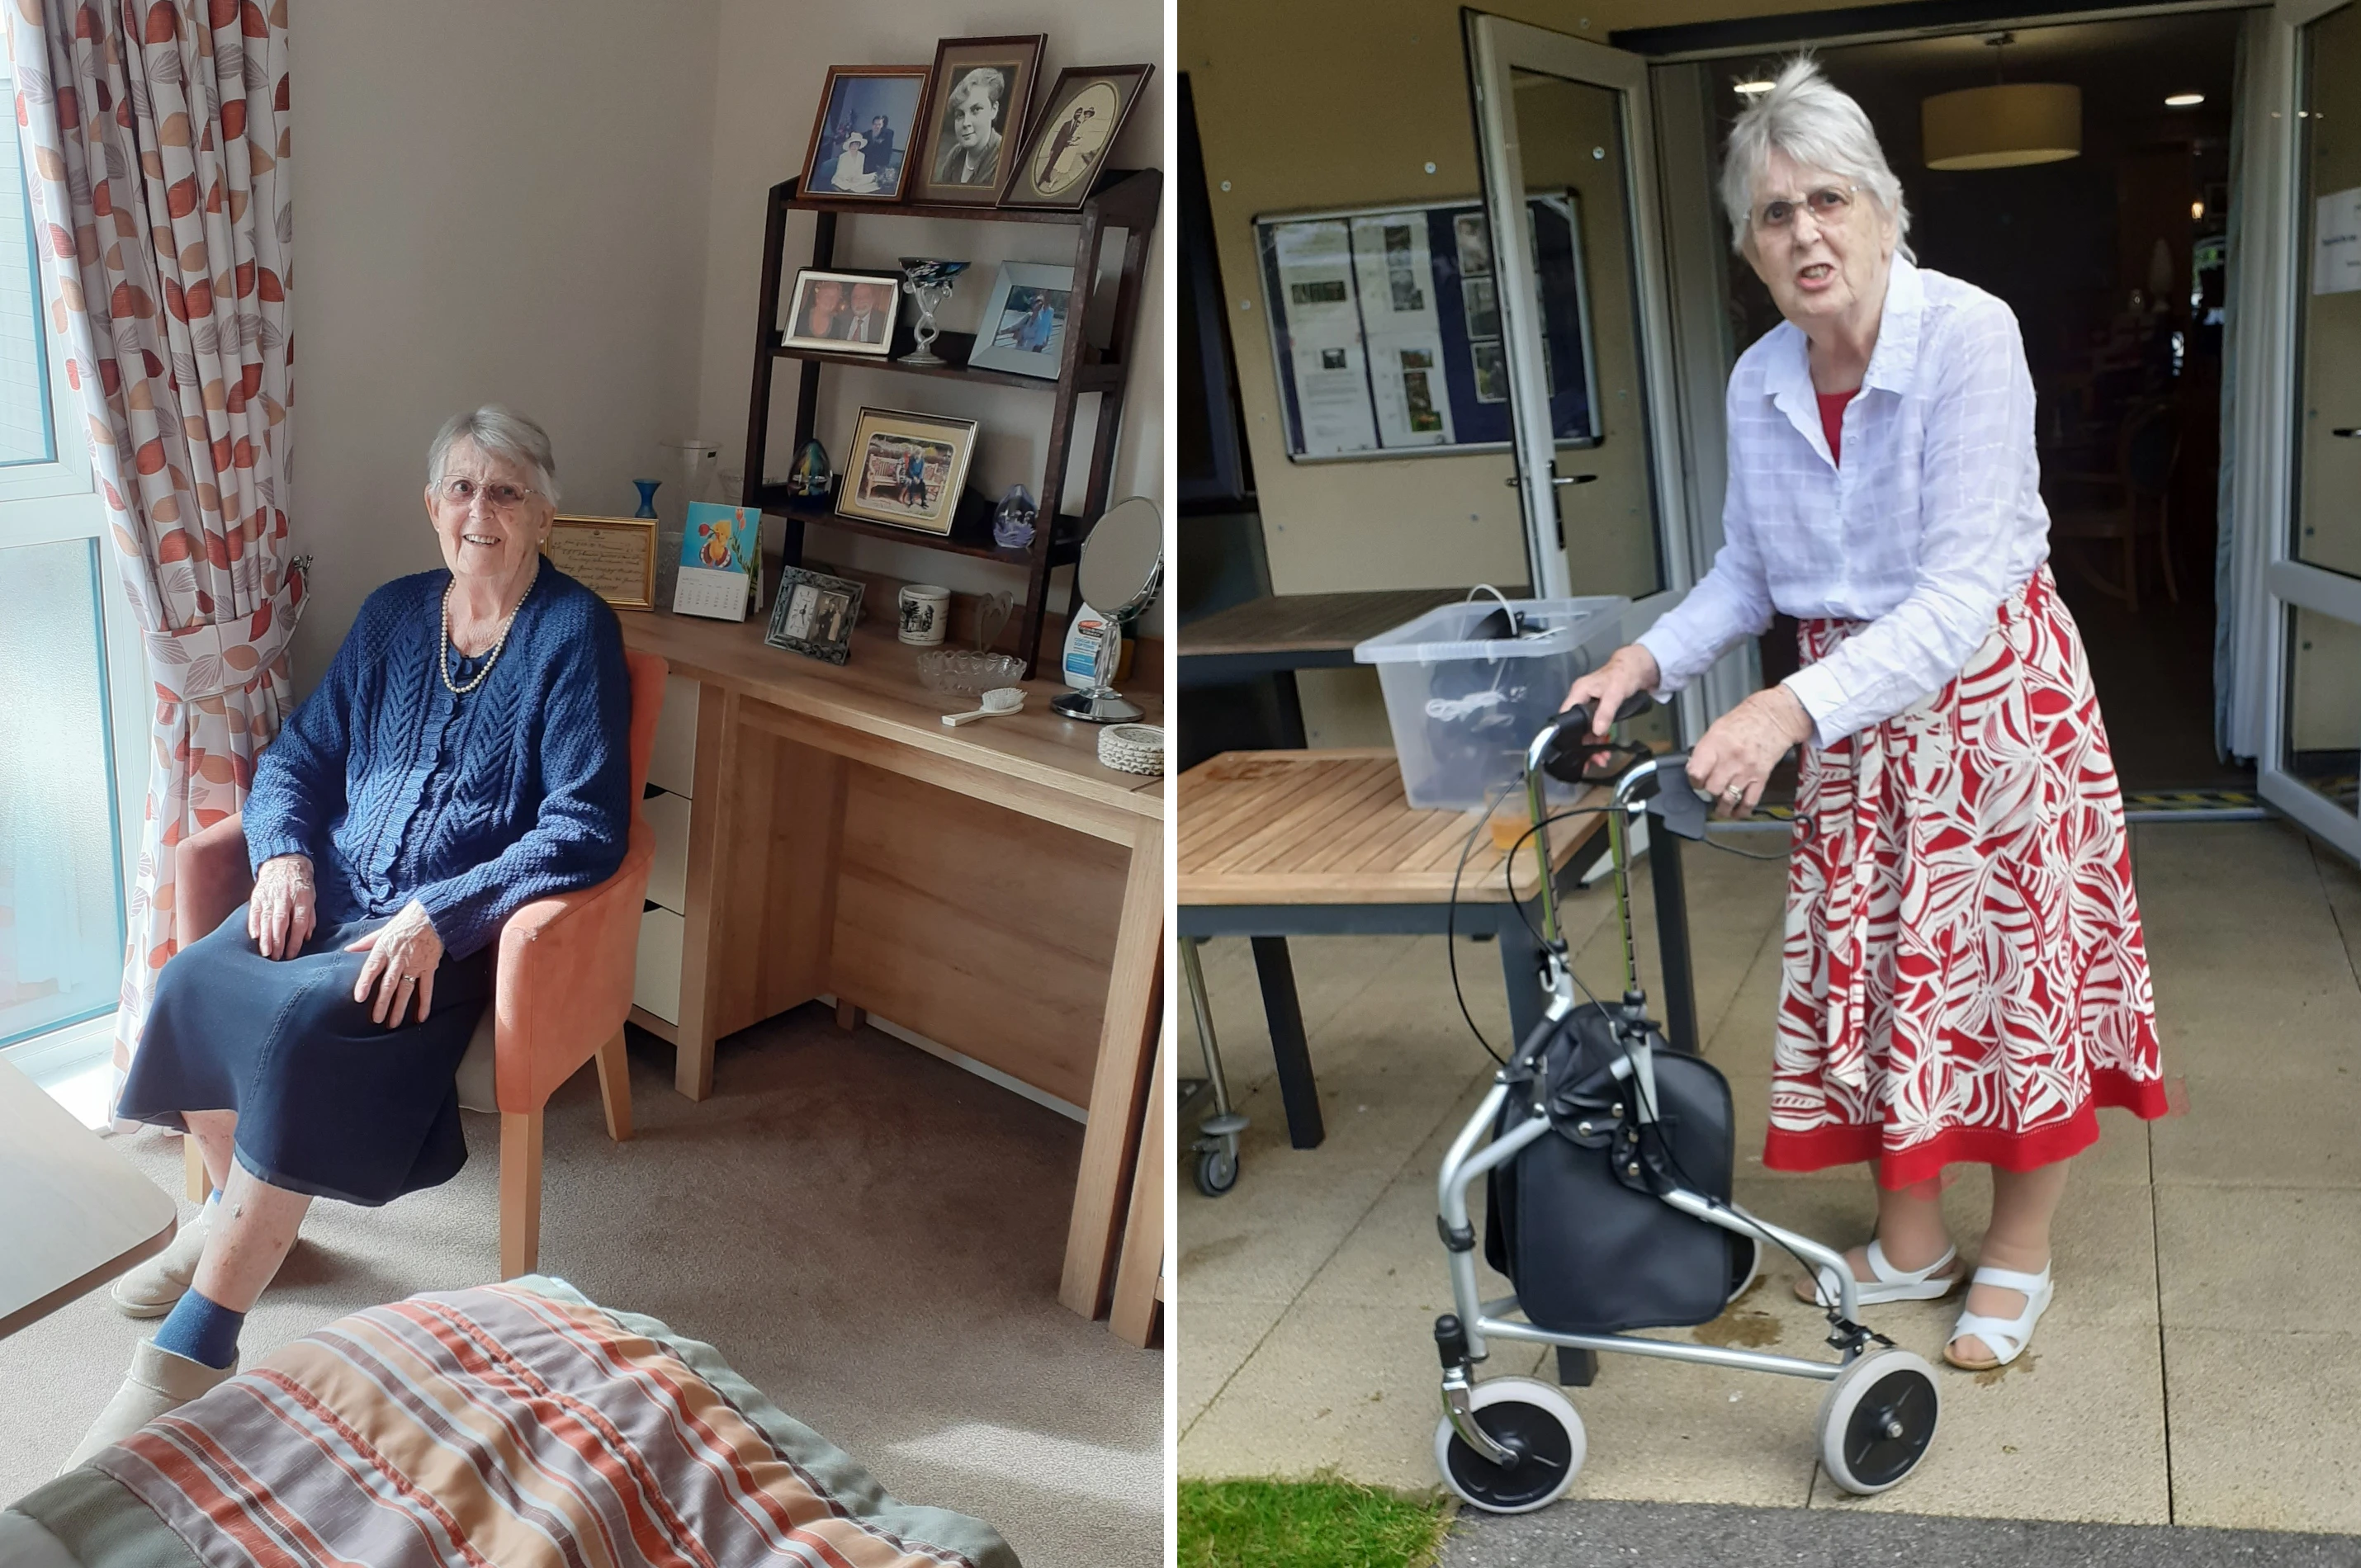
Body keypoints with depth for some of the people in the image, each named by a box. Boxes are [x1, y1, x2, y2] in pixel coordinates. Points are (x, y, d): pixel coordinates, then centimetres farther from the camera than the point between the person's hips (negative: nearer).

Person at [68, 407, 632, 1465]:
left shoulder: (574, 632, -5)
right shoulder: (394, 615, 13)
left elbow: (585, 825, -13)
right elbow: (299, 755, 17)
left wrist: (437, 917, -22)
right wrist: (284, 856, -5)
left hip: (464, 924, -5)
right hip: (337, 891, 6)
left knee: (303, 1020, -31)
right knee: (194, 979, -22)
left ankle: (196, 1346, -24)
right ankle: (231, 1210, 5)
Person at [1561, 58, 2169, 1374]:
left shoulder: (1970, 335, -22)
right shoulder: (1759, 382, -4)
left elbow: (1963, 589, -28)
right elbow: (1750, 572, 6)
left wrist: (1796, 708, -39)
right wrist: (1650, 657, -13)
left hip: (1992, 688, -5)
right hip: (1850, 705, 5)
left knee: (2015, 961, 4)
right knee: (1872, 965, 11)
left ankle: (2021, 1255, 24)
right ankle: (1912, 1242, 30)